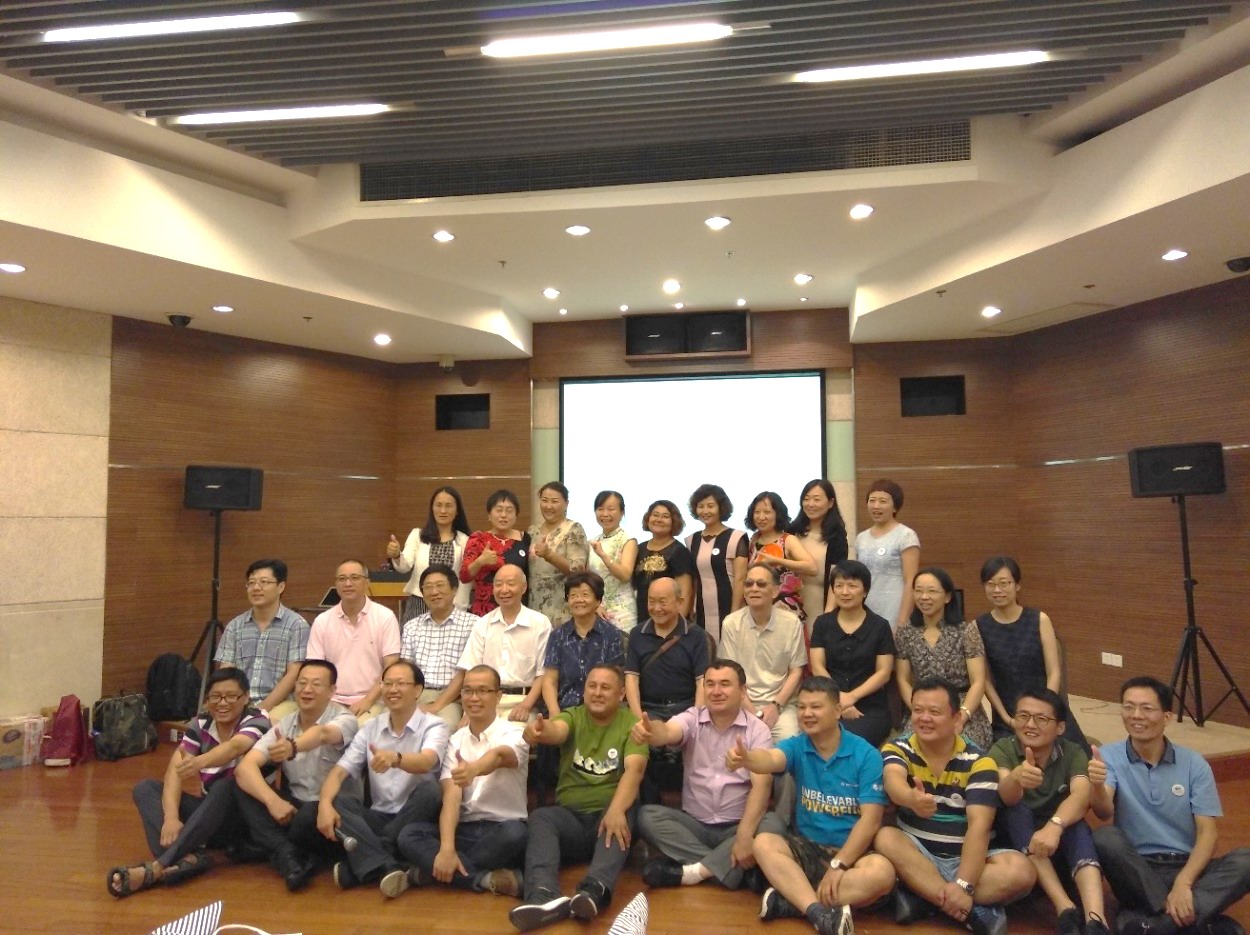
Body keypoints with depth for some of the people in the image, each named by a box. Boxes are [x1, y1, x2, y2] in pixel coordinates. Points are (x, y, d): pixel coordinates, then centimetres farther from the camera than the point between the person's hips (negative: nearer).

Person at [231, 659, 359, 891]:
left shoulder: (345, 719, -14)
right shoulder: (283, 725, 0)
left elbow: (322, 734, -39)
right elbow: (245, 767, -14)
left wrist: (293, 747, -60)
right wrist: (272, 800, -30)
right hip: (293, 805, 5)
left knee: (308, 816, -37)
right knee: (240, 783, -15)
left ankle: (272, 847, -5)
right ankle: (286, 854, -24)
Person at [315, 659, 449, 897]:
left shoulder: (433, 726, -8)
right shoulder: (370, 728, 6)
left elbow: (426, 762, -29)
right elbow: (339, 771, -3)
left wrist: (395, 758, -51)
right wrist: (324, 803, -25)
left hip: (415, 821, -4)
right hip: (379, 817, 4)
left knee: (429, 789, -33)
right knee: (338, 799, -20)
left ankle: (359, 866, -25)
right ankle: (385, 867, -34)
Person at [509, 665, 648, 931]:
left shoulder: (632, 723, -1)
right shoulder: (573, 716, 4)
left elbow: (634, 769, -18)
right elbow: (557, 730, -21)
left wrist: (615, 811, -36)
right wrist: (541, 729, -47)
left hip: (609, 814, -1)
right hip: (570, 815, 2)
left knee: (624, 814, -33)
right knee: (539, 817, -27)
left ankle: (595, 890, -51)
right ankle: (545, 896, -49)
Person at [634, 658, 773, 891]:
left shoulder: (757, 729, -5)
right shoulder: (692, 719, -1)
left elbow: (762, 784, -16)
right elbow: (668, 732, -25)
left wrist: (744, 835, -30)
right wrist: (651, 731, -51)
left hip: (736, 826, -1)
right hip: (694, 823, 2)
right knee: (647, 816, -22)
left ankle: (692, 870, -23)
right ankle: (723, 866, -21)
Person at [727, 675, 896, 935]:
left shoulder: (866, 755, -9)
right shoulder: (796, 746, -4)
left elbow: (870, 819, -14)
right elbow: (771, 759, -27)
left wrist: (838, 866, -22)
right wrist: (746, 758, -52)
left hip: (850, 851, -2)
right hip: (807, 847, 2)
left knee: (881, 872, -33)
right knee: (764, 842, -24)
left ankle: (790, 901, -27)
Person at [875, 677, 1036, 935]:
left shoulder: (978, 762, -8)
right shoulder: (897, 749, -6)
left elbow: (979, 825, -19)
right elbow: (894, 781, -30)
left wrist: (964, 885, -32)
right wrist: (911, 798, -55)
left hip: (966, 857, 0)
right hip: (917, 855, 1)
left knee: (1021, 871, -27)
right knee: (885, 838, -31)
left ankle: (920, 897, -25)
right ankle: (976, 910, -26)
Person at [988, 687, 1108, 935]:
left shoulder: (1073, 754, -7)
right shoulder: (1001, 750, -12)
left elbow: (1081, 796, -28)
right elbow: (1008, 798, -32)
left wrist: (1054, 826, -49)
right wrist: (1016, 778, -58)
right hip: (1015, 840, -1)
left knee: (1077, 824, -29)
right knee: (1017, 810, -31)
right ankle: (1066, 910, -40)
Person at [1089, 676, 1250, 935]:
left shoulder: (1194, 764, 2)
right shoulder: (1109, 756, -3)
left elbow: (1208, 832, -4)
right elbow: (1104, 813, -18)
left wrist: (1183, 883, -21)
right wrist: (1096, 785, -44)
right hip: (1136, 870, -2)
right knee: (1105, 839, -33)